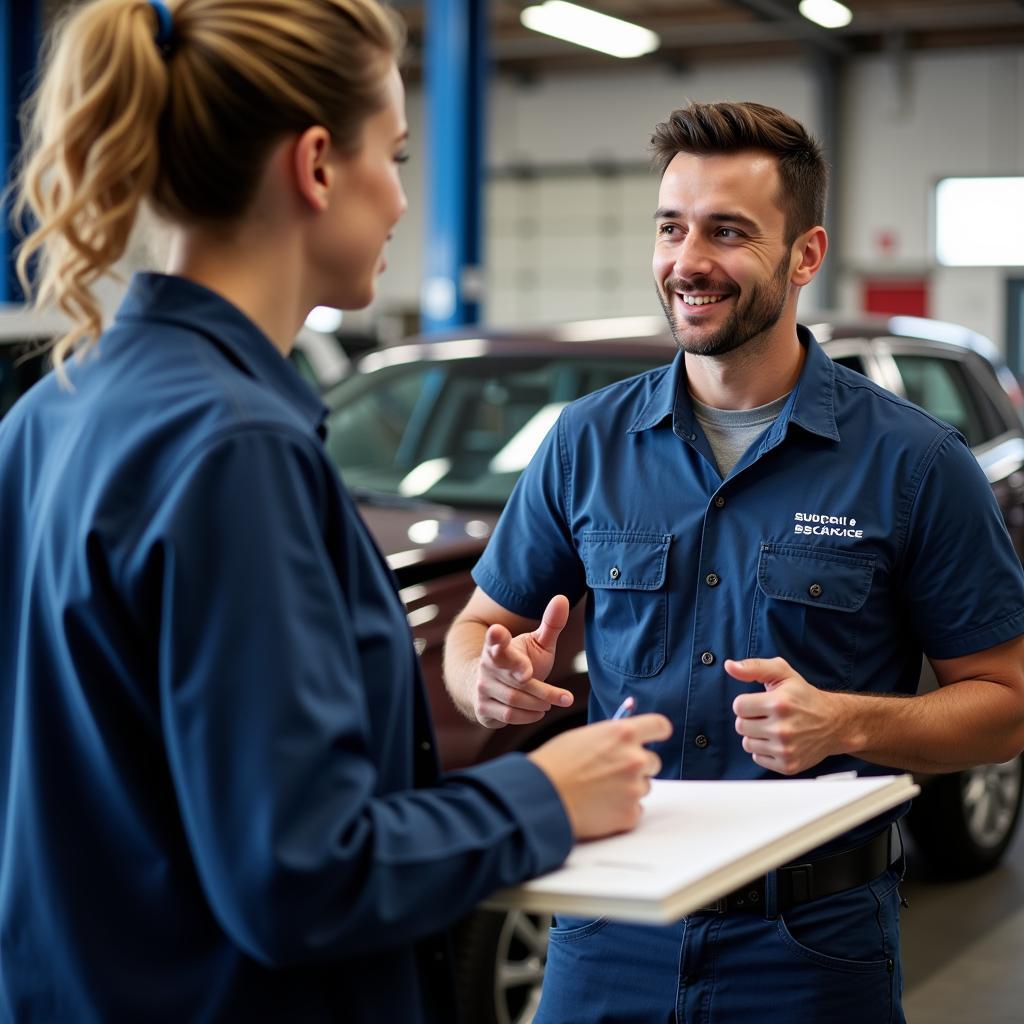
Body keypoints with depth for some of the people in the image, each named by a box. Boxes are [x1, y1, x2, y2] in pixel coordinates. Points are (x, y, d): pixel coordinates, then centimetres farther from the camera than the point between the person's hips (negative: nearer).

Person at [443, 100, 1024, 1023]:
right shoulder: (589, 442, 2)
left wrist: (844, 723, -22)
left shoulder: (912, 462, -7)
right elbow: (479, 626, 10)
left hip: (814, 945, -2)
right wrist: (494, 680, -14)